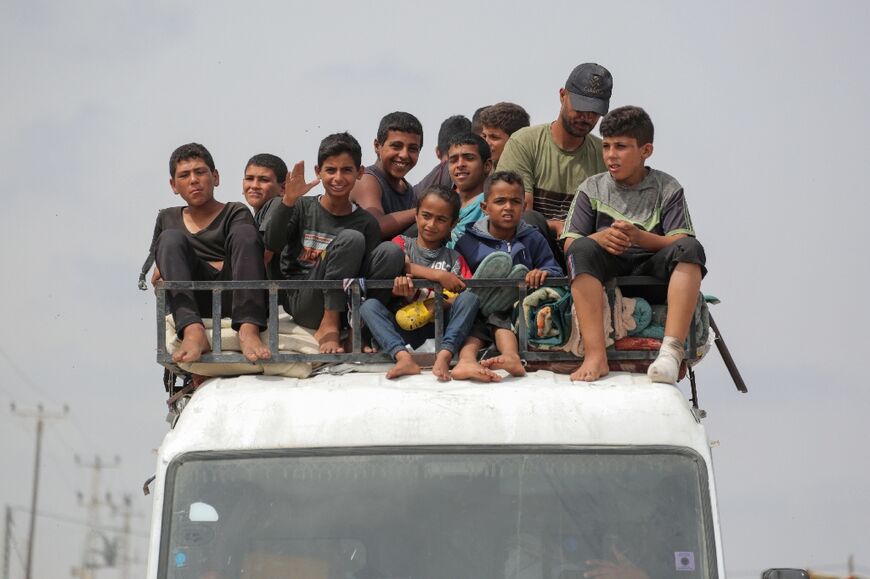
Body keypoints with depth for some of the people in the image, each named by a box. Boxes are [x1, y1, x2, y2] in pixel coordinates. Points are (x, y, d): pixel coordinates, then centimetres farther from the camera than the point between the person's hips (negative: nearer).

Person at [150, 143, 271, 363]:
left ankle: (248, 329, -47)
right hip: (194, 302, 2)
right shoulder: (168, 219, 26)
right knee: (171, 238, -20)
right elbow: (156, 274, 23)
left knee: (244, 232, -24)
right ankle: (193, 331, -45)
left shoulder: (236, 213, 14)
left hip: (232, 298, -2)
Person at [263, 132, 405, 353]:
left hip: (343, 307, 2)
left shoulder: (366, 222, 7)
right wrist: (287, 201, -24)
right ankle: (328, 326, -23)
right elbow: (272, 245, -11)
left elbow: (368, 269, 1)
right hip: (302, 304, -2)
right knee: (351, 239, -23)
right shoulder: (303, 207, 5)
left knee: (391, 251, -18)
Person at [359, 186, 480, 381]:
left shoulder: (454, 259, 15)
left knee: (470, 298, -22)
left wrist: (438, 305, -19)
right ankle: (404, 357, -46)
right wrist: (438, 275, -18)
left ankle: (444, 356, -42)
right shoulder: (403, 243, 14)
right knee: (369, 306, -24)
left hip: (439, 326, 1)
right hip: (405, 328, -1)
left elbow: (466, 295, -1)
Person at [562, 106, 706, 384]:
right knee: (581, 249, -32)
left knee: (691, 249, -29)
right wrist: (601, 238, -23)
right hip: (606, 267, 0)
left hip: (650, 267, 0)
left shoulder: (667, 189, 7)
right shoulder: (592, 189, 10)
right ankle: (595, 354, -44)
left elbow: (680, 243, -7)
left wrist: (638, 237, -25)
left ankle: (671, 350, -44)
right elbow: (570, 244, 0)